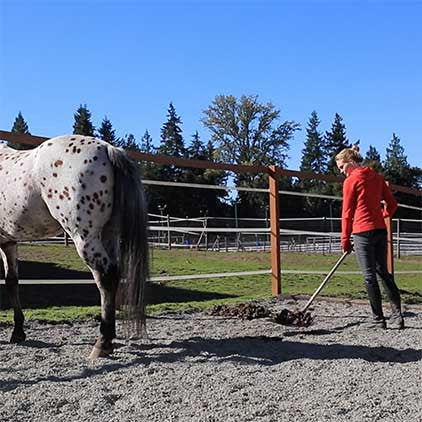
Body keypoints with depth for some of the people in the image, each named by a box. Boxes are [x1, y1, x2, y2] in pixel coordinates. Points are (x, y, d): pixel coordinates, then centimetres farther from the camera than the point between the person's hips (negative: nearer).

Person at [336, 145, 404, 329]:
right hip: (381, 230, 7)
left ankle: (378, 320, 2)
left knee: (369, 276, -1)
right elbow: (392, 204, 12)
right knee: (383, 272, 12)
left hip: (363, 232, -7)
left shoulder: (350, 180, -6)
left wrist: (345, 240, 1)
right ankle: (397, 317, 9)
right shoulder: (377, 177, 13)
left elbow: (347, 213, -5)